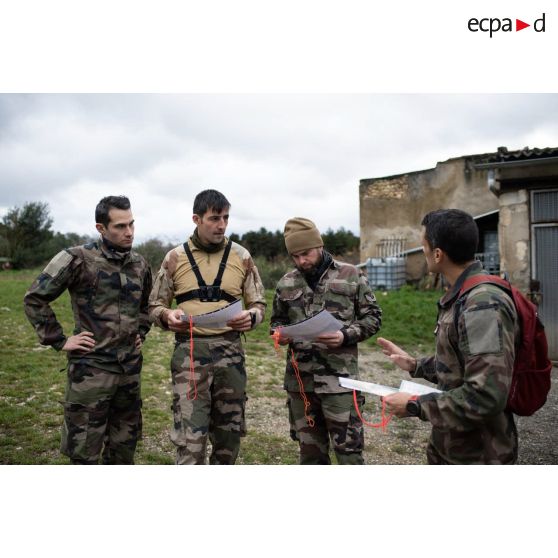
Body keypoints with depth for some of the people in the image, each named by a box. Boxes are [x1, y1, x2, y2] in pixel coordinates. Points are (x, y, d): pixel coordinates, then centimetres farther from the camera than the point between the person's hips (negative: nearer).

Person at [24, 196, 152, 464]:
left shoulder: (140, 263, 7)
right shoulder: (78, 259, -11)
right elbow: (35, 298, -8)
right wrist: (60, 341, -9)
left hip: (130, 368, 6)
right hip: (91, 369, -5)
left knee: (124, 444, 17)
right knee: (84, 449, 4)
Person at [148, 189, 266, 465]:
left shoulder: (241, 256, 6)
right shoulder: (175, 258, 3)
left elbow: (258, 303, 9)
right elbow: (154, 306, 9)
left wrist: (251, 316, -15)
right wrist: (167, 316, -15)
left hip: (230, 351, 2)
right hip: (189, 352, -2)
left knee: (228, 435, 12)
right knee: (190, 439, -7)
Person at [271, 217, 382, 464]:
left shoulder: (351, 275, -3)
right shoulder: (286, 283, 6)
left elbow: (373, 317, 1)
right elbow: (277, 319, 18)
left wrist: (346, 336, -16)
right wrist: (279, 333, -5)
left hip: (339, 378, -3)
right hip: (299, 379, 4)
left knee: (348, 449, 3)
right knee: (309, 448, 16)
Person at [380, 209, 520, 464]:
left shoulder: (483, 306, -27)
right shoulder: (460, 298, 5)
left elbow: (486, 396, -33)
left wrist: (415, 405, -25)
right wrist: (416, 365, 10)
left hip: (477, 453, -8)